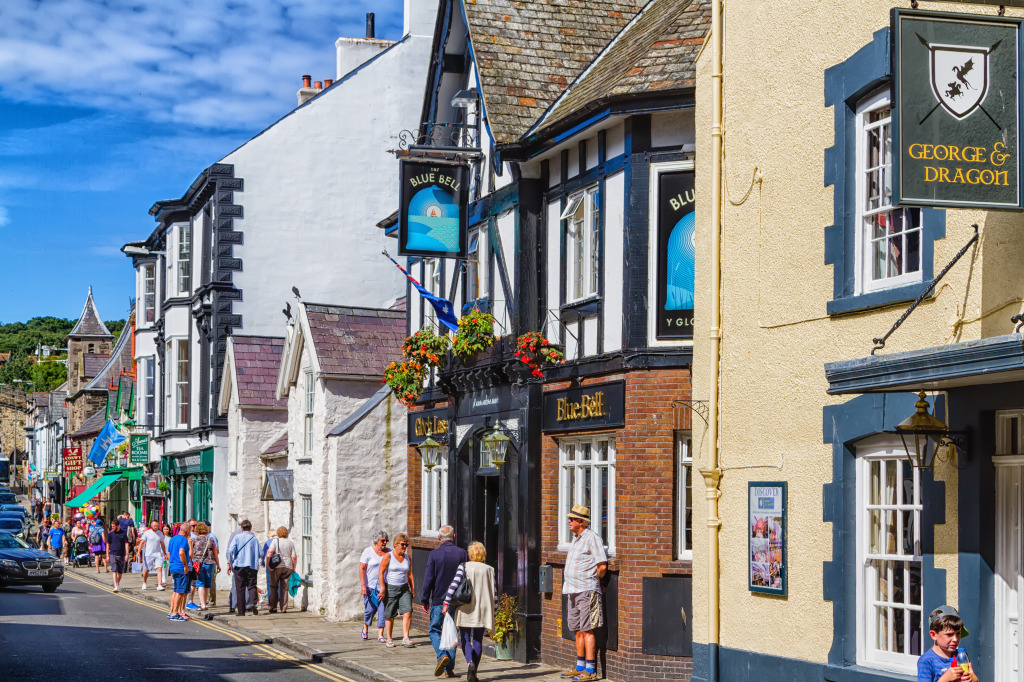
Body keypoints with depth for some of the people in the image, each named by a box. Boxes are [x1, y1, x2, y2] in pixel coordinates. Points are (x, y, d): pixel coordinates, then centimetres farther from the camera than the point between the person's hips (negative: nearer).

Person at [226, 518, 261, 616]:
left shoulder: (237, 537, 0)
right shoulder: (254, 539, 5)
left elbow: (231, 550, -10)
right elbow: (260, 554, 5)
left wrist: (229, 563, 0)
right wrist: (256, 561, 26)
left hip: (239, 565, -1)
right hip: (252, 566, 1)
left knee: (240, 589, 4)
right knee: (252, 586, 6)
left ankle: (241, 611, 4)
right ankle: (254, 603, -20)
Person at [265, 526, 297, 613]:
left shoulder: (275, 541, -3)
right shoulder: (291, 543, 5)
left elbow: (270, 551, -17)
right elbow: (294, 557, 0)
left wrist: (268, 563, -14)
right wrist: (294, 568, 11)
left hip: (276, 566, -2)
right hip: (287, 567, 2)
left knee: (273, 587, 10)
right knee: (284, 588, 7)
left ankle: (273, 607, 5)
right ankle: (283, 608, 4)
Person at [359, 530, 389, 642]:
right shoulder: (368, 551, -3)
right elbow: (362, 569, -6)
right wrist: (363, 585, -15)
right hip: (370, 586, -2)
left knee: (383, 609, -6)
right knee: (370, 609, 1)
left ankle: (380, 635, -4)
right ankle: (365, 627, 31)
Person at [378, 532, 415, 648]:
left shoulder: (408, 558, 8)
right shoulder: (388, 556, -7)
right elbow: (381, 573, -9)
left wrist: (412, 589, 13)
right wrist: (382, 589, -16)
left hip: (404, 589, 4)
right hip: (390, 589, -4)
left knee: (407, 613, -13)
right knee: (390, 616, 3)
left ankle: (405, 638, -12)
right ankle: (389, 639, 18)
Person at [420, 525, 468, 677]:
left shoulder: (434, 554, -6)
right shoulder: (462, 553, 1)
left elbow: (428, 579, -7)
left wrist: (424, 600, 2)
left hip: (438, 600, -2)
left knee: (434, 631, 9)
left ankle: (442, 655, -17)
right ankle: (449, 669, 8)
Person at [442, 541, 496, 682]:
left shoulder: (463, 567, -4)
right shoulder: (489, 570, 4)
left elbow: (454, 585, -13)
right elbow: (494, 593, 5)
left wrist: (446, 603, -11)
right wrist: (490, 605, 19)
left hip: (465, 610, -2)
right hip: (482, 611, 2)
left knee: (465, 639, 6)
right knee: (478, 640, 9)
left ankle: (470, 663, -20)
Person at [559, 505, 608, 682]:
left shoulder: (592, 538, -12)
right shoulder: (576, 538, 17)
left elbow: (602, 566, -15)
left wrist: (592, 582, -1)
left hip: (587, 591, -9)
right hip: (573, 591, 9)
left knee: (587, 630, -9)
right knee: (578, 630, 13)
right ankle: (580, 667, 20)